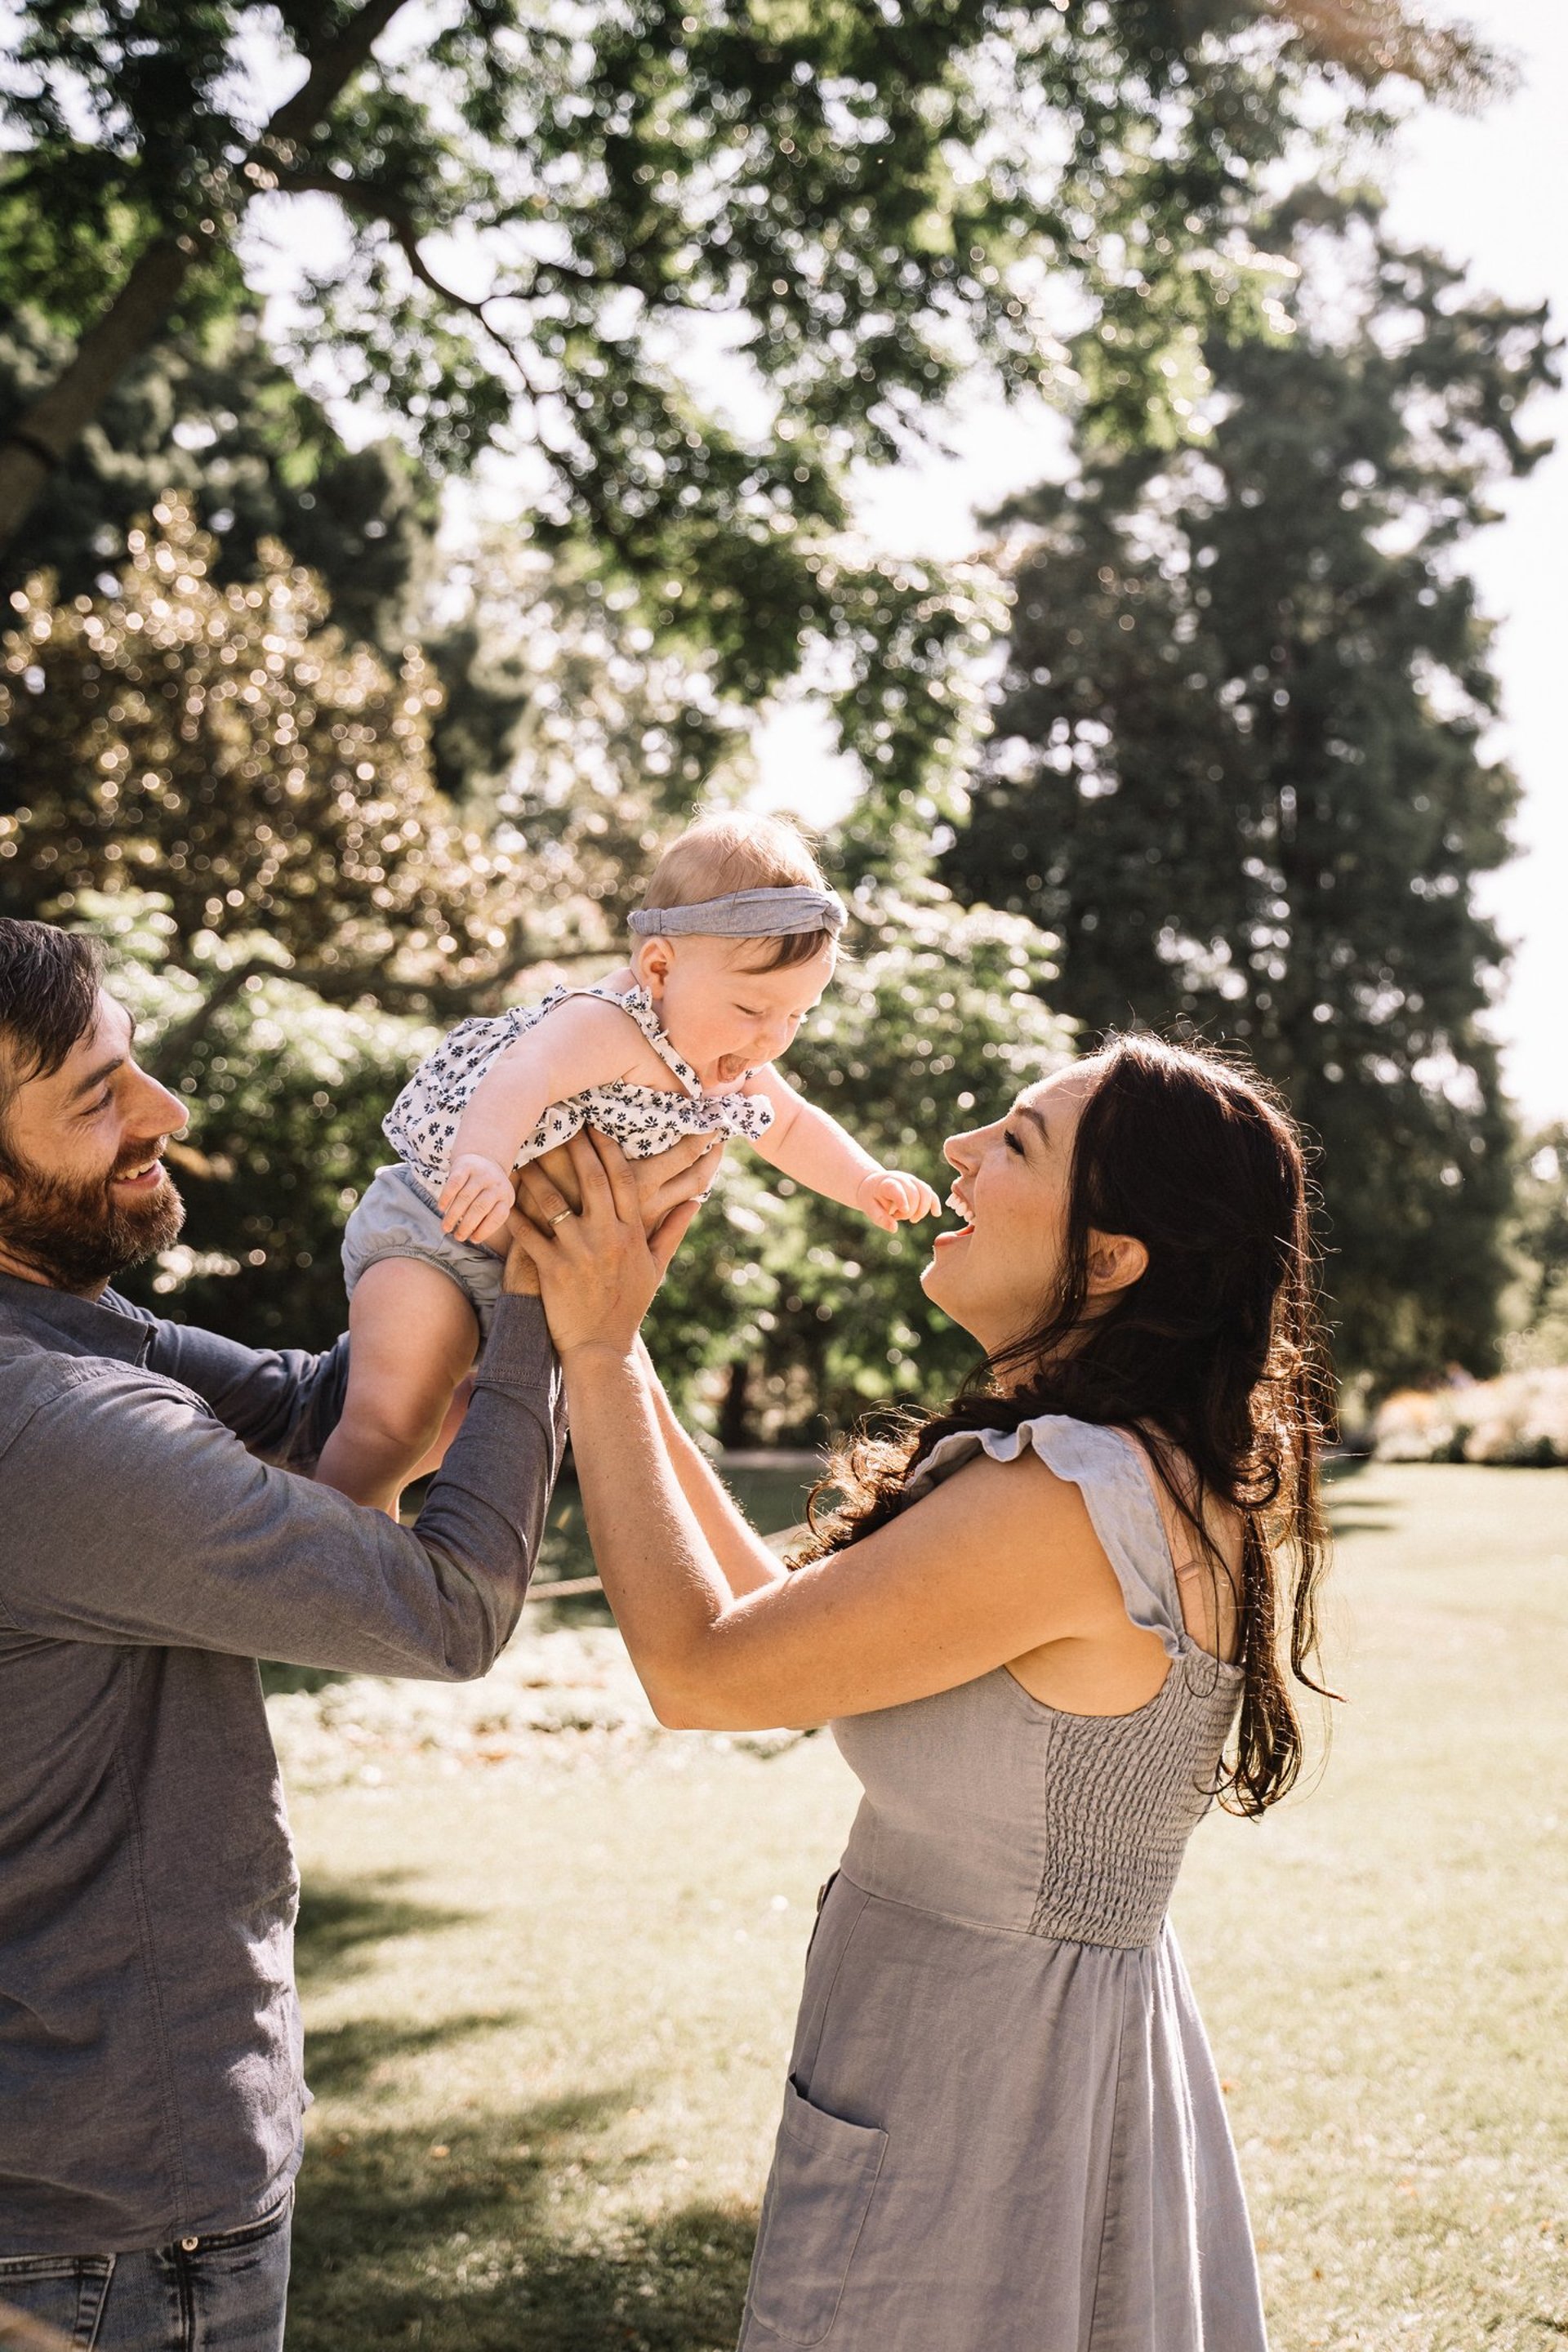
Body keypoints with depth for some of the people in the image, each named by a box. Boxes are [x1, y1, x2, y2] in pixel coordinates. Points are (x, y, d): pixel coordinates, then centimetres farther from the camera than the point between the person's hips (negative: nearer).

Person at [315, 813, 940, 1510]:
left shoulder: (736, 1072, 0)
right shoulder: (608, 1027, -30)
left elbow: (794, 1127, 19)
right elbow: (519, 1078, -48)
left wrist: (868, 1183, 3)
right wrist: (484, 1162, -67)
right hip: (438, 1231, -9)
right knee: (389, 1423, -22)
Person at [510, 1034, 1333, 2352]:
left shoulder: (1065, 1503, -28)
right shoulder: (1158, 1476, 2)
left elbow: (699, 1670, -19)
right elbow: (780, 1612, 6)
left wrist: (602, 1353, -12)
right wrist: (608, 1350, 7)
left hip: (970, 2100, -9)